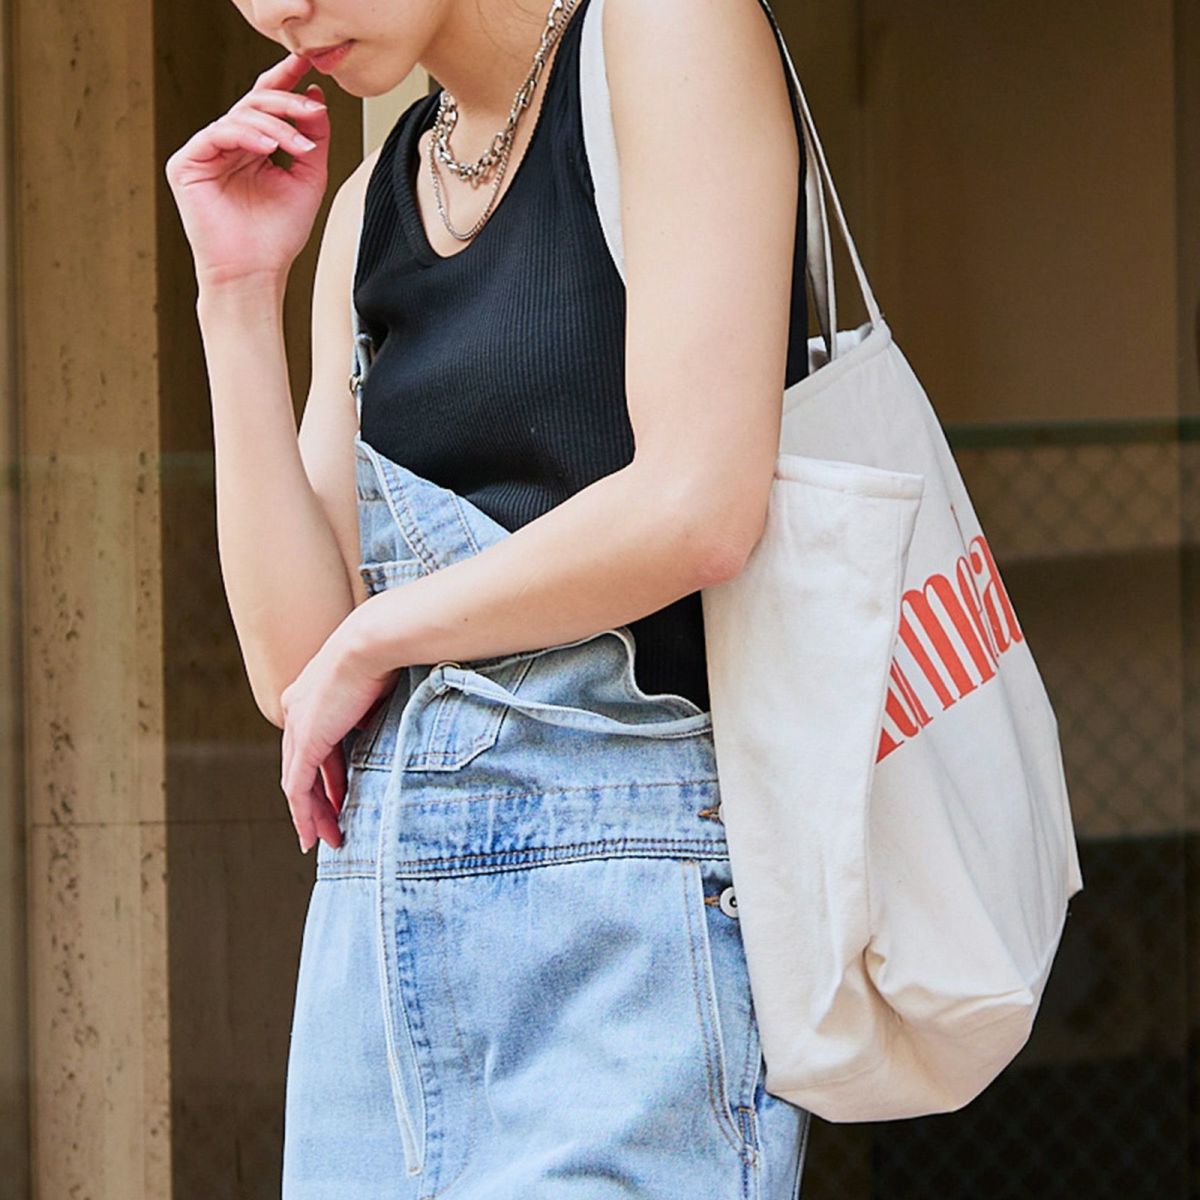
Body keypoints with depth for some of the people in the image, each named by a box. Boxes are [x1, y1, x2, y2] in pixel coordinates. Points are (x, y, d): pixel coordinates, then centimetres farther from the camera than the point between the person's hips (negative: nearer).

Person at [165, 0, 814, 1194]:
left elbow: (696, 510, -16)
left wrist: (371, 640, -2)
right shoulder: (370, 205, 15)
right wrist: (238, 291, 3)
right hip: (377, 913, 7)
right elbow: (293, 665, 8)